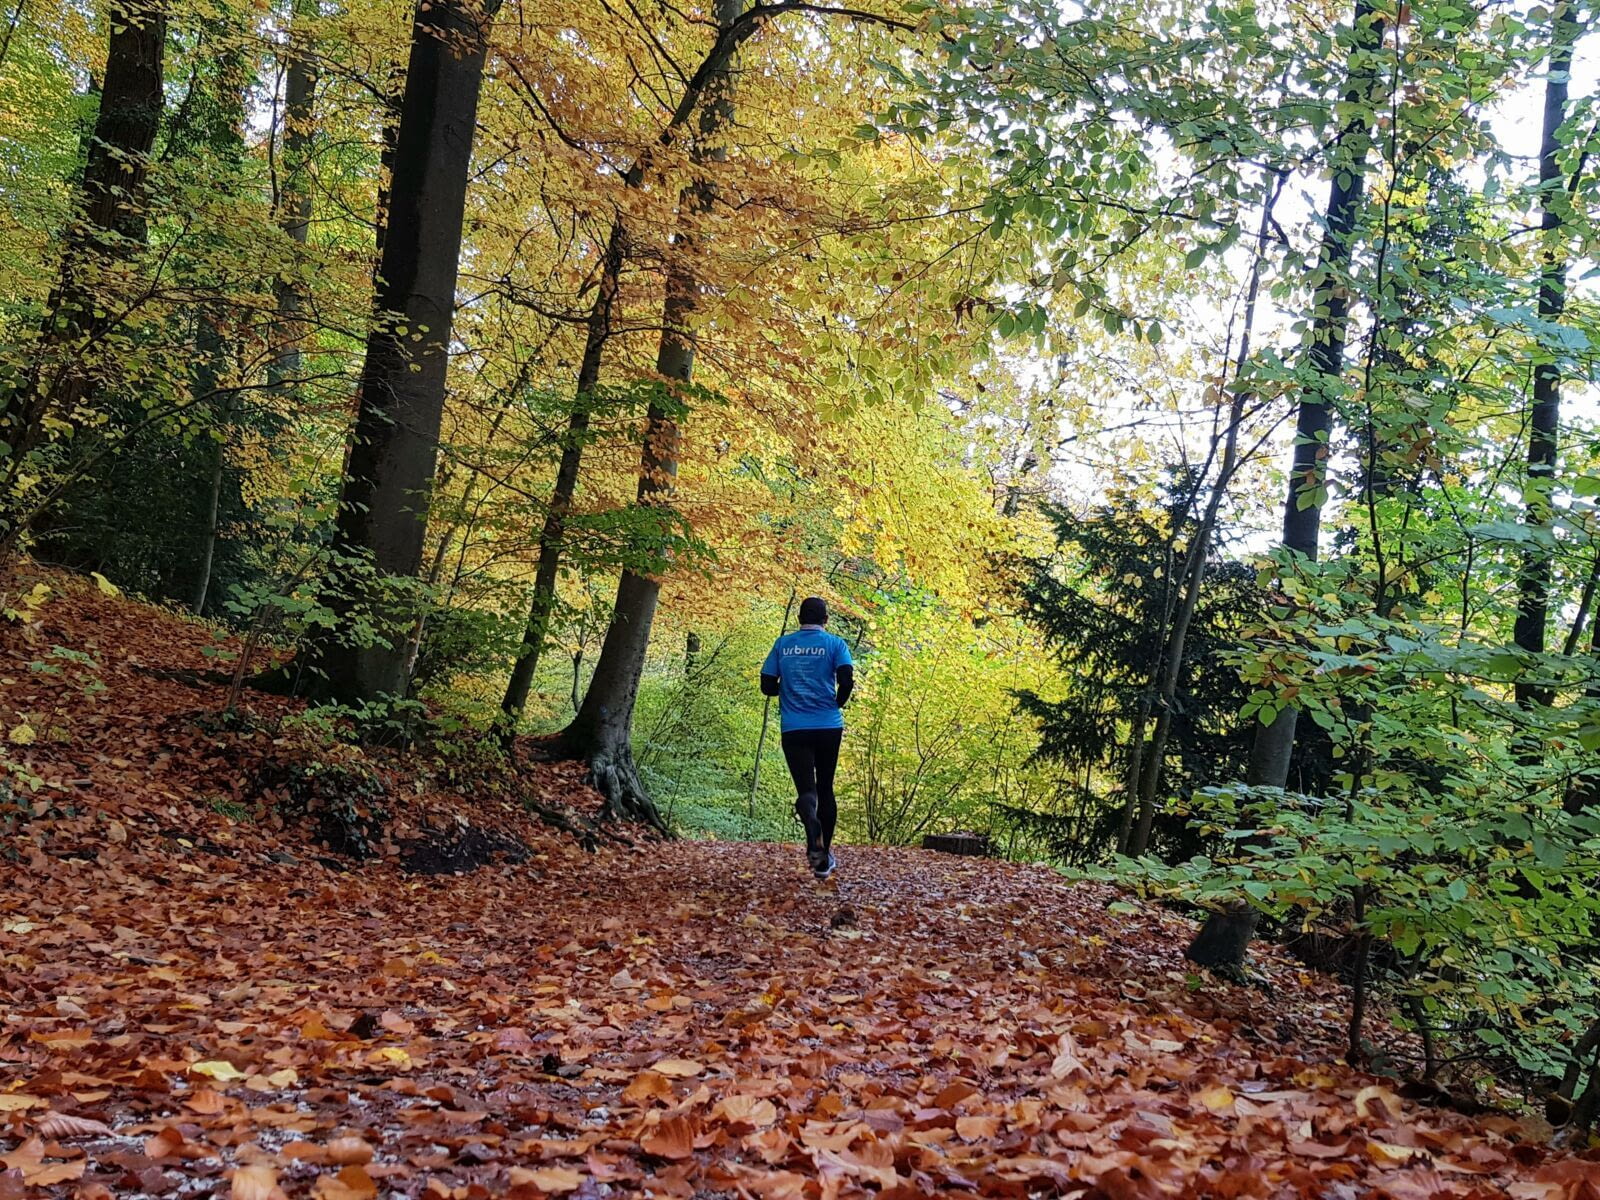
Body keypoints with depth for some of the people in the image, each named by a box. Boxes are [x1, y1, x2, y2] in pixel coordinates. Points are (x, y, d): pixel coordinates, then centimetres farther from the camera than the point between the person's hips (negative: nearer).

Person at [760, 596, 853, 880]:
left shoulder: (782, 644, 7)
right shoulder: (834, 644, 1)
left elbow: (767, 686, 6)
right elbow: (846, 680, -12)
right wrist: (837, 703, 8)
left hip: (794, 729, 0)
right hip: (828, 727, 0)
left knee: (806, 789, -6)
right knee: (825, 789, 15)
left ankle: (815, 844, -36)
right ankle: (825, 856, 19)